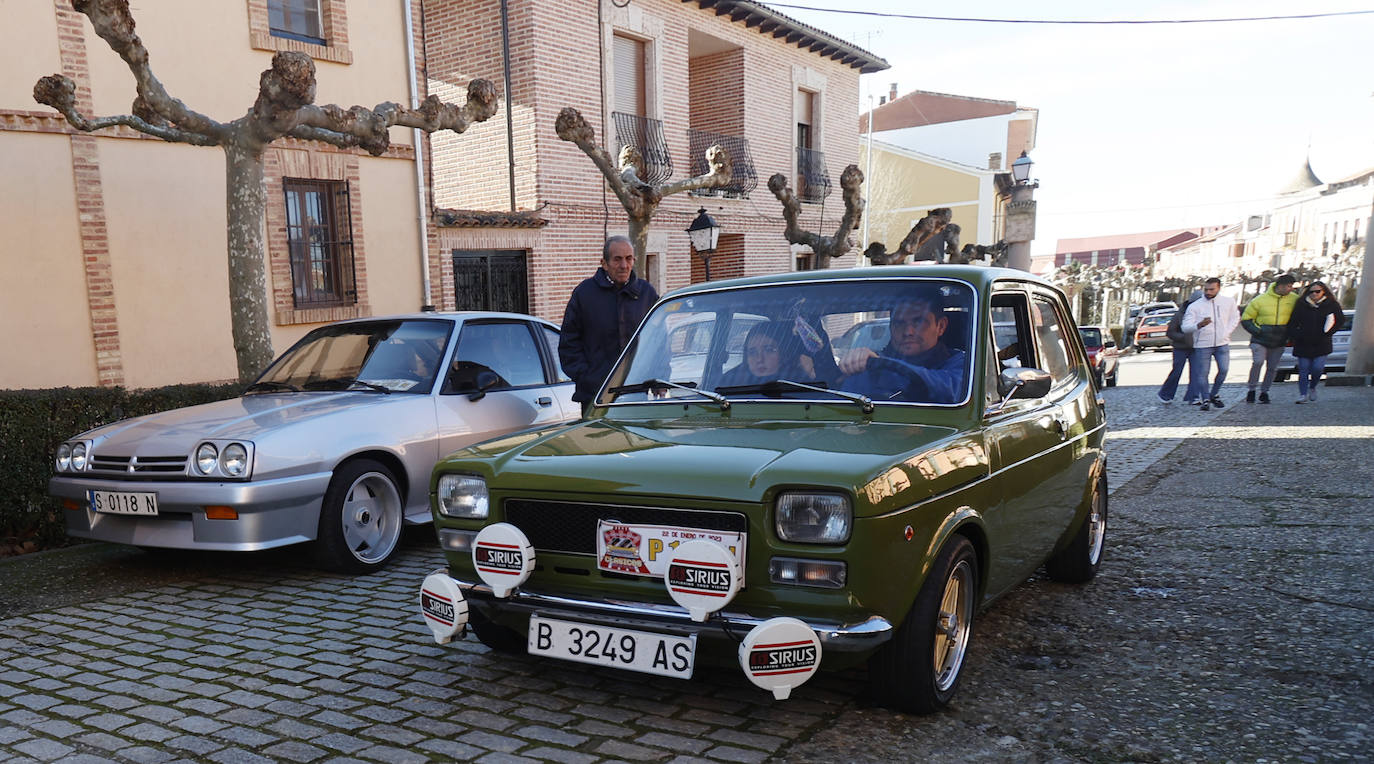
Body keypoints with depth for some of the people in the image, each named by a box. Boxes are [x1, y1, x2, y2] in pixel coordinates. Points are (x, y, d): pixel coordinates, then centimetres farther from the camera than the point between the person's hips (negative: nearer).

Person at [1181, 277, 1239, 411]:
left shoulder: (1229, 302, 4)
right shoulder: (1194, 306, -6)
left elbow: (1235, 318, 19)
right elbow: (1185, 327, -11)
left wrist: (1226, 333, 5)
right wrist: (1199, 325, -31)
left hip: (1222, 344, 2)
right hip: (1202, 345, -2)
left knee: (1224, 370, -4)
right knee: (1202, 373, -2)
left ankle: (1215, 395, 19)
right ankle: (1205, 399, 13)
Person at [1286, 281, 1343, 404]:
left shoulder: (1331, 305, 3)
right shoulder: (1301, 305, 4)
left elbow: (1340, 320, 8)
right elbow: (1292, 323, 8)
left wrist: (1327, 333, -4)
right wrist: (1296, 335, -8)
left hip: (1321, 344, -1)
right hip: (1303, 344, 1)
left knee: (1318, 368, -11)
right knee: (1303, 369, -1)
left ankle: (1312, 388, 17)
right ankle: (1303, 395, 5)